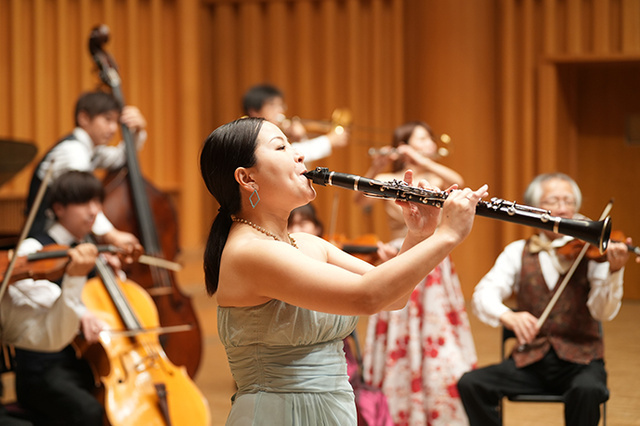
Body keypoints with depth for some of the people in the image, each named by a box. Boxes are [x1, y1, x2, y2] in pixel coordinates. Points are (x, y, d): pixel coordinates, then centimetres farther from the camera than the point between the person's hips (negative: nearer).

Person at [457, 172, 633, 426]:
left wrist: (614, 271, -33)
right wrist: (508, 316, -31)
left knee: (587, 389, -35)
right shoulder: (518, 253, 6)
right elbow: (484, 294, -8)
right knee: (470, 384, -20)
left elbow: (604, 313, -13)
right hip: (531, 360, 2)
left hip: (580, 360, -2)